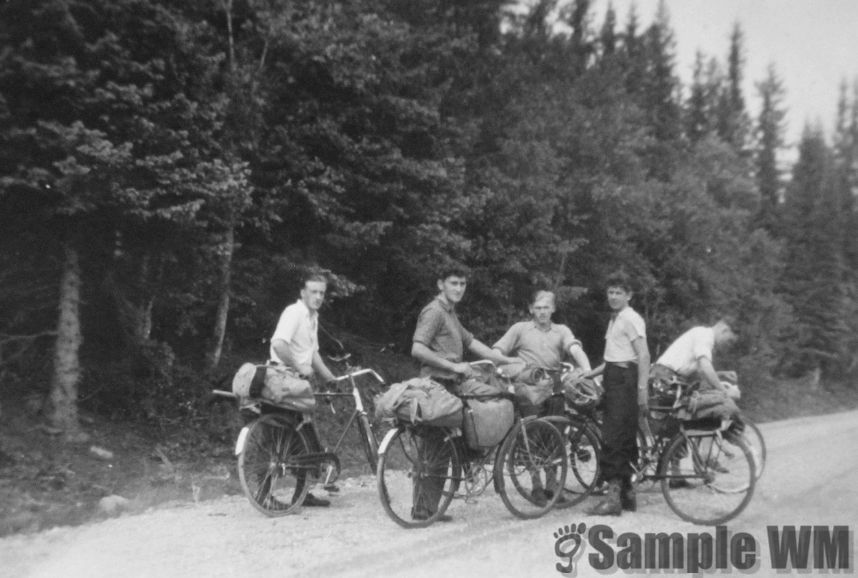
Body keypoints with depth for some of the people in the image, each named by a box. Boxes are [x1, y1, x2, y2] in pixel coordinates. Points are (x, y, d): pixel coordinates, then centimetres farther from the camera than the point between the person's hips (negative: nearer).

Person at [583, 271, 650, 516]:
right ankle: (626, 492, 17)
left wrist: (642, 388, -21)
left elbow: (643, 355, -15)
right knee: (623, 439, 11)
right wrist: (590, 374, 22)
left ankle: (614, 495, -14)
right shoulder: (615, 319, 20)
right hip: (613, 379, 9)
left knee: (614, 438, -13)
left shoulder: (631, 318, -8)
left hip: (625, 379, -9)